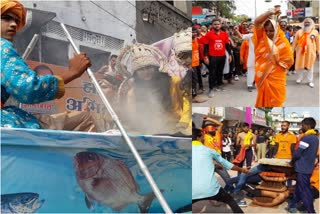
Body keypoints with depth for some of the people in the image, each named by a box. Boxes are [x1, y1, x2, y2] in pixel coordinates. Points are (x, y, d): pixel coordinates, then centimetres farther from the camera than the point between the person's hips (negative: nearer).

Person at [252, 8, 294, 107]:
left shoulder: (283, 42, -10)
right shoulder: (262, 38, -1)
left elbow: (288, 60, -7)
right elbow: (257, 22, -13)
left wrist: (275, 62, -7)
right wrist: (270, 12, -21)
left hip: (275, 78, -3)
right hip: (262, 76, 3)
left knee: (274, 101, 6)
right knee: (263, 99, 15)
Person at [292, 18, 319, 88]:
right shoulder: (299, 32, 3)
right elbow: (295, 41, 4)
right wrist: (292, 50, 2)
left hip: (310, 51, -1)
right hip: (300, 51, 1)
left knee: (310, 66, 6)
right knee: (300, 65, 8)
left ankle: (310, 81, 14)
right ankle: (300, 78, 25)